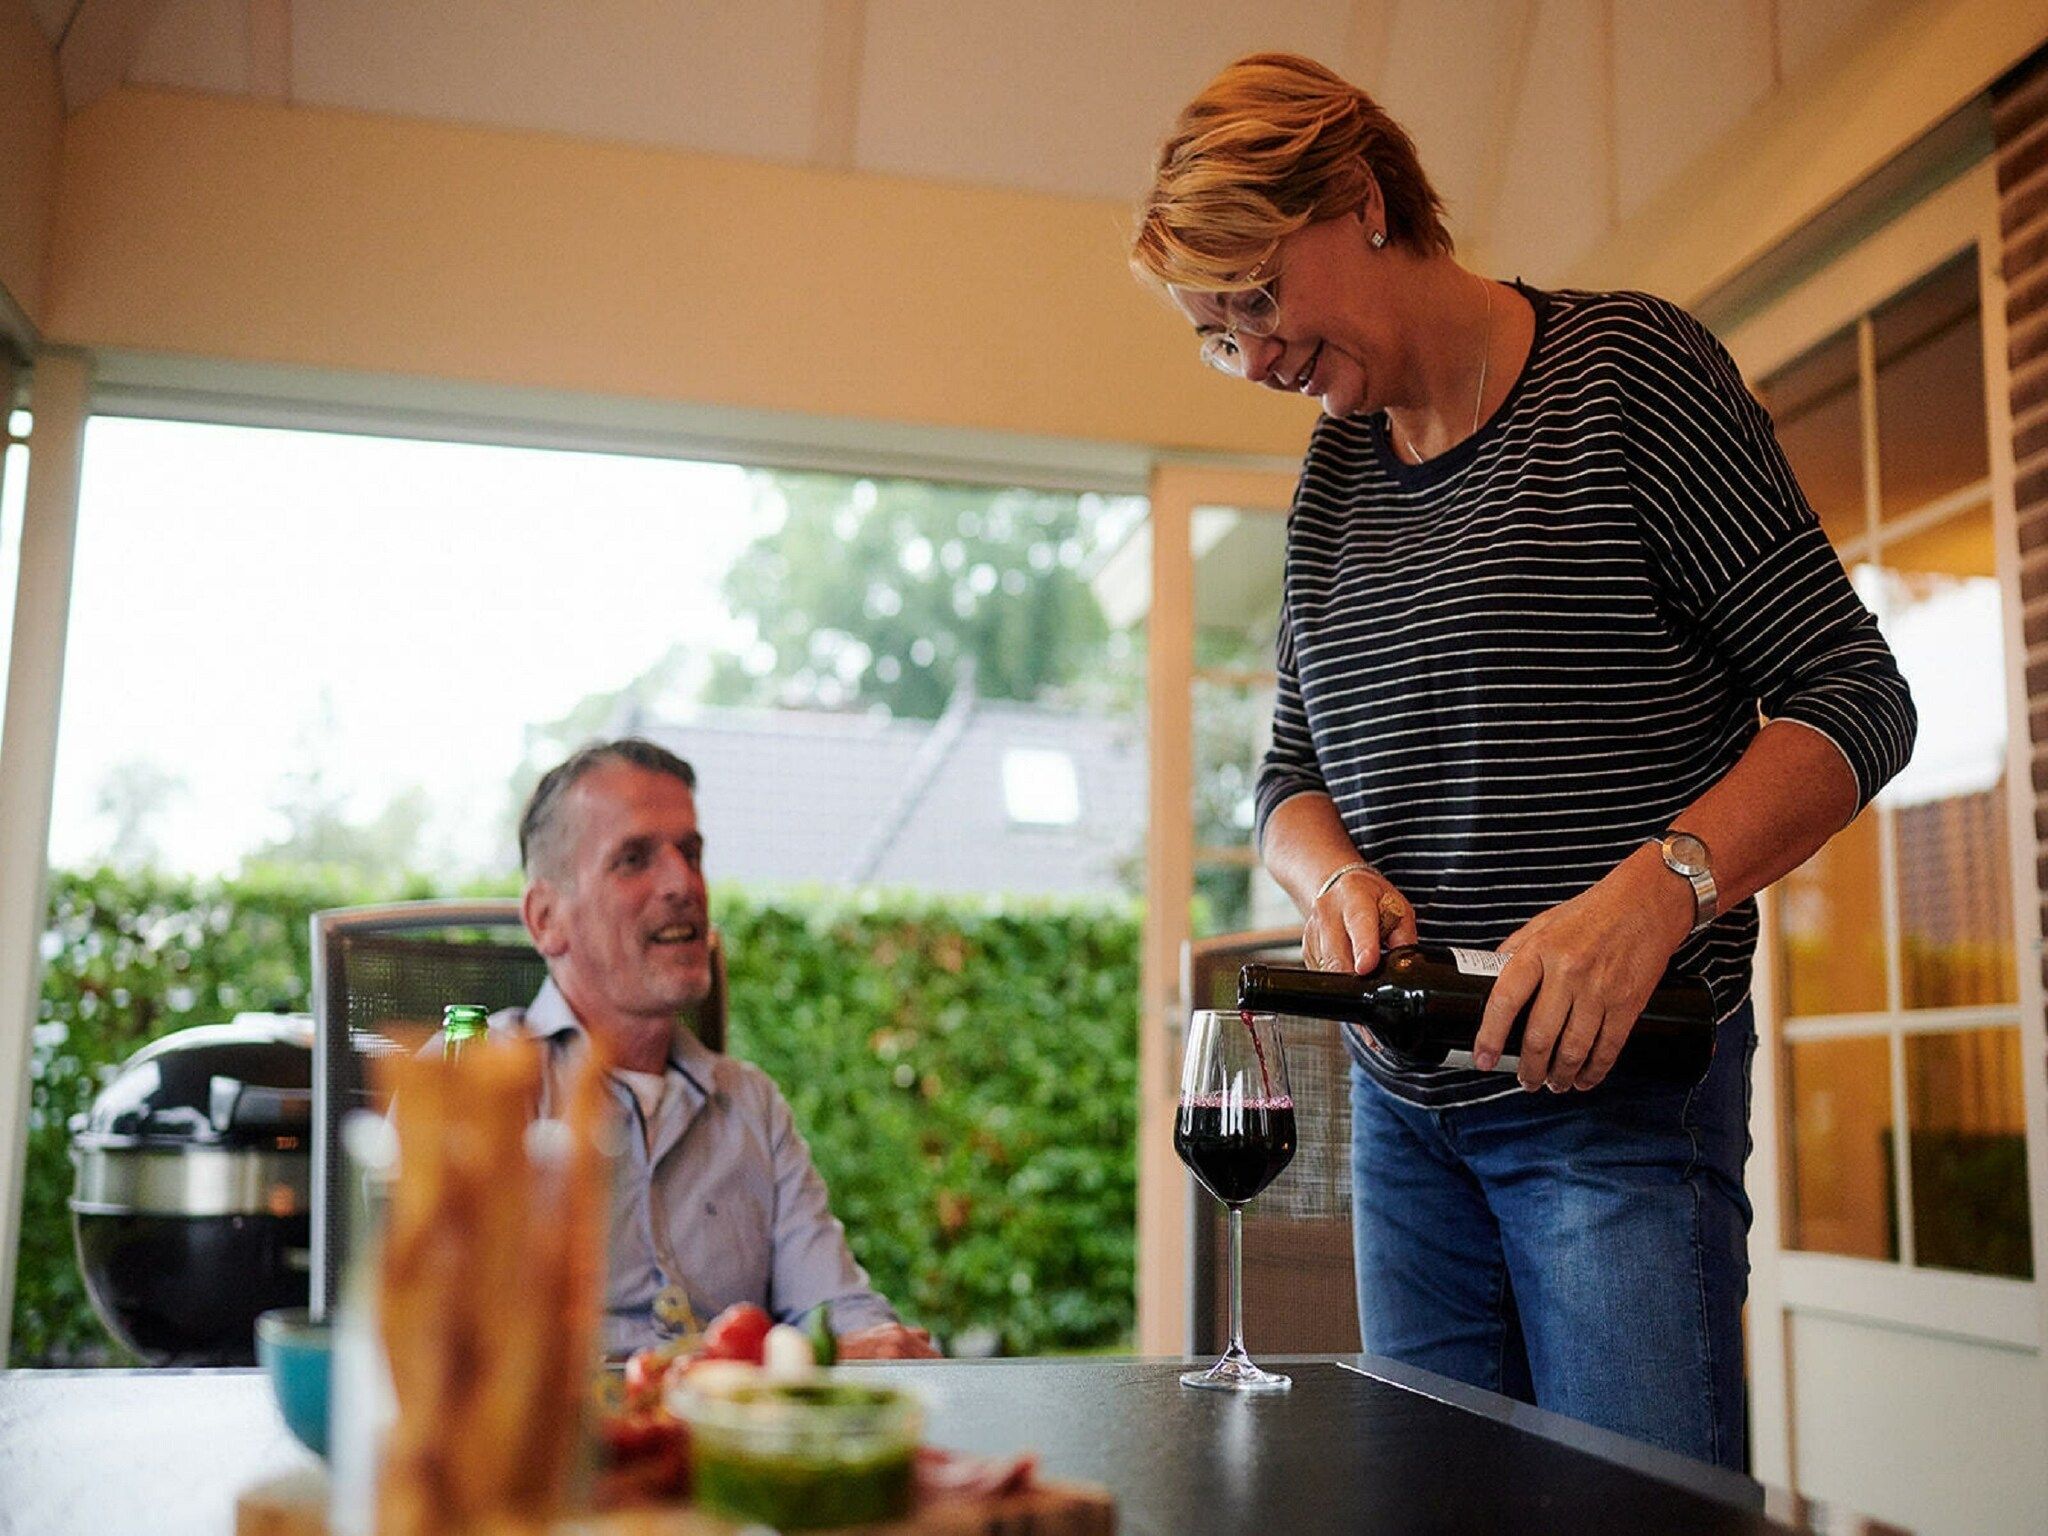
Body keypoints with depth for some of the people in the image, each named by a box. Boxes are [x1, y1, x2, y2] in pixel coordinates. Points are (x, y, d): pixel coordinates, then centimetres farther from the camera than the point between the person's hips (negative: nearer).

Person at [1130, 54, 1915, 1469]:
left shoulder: (1626, 370, -6)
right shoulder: (1331, 477, 13)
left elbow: (1855, 696, -9)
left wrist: (1654, 892, -25)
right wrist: (1335, 877, -7)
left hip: (1614, 1086, -6)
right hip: (1402, 1099, 6)